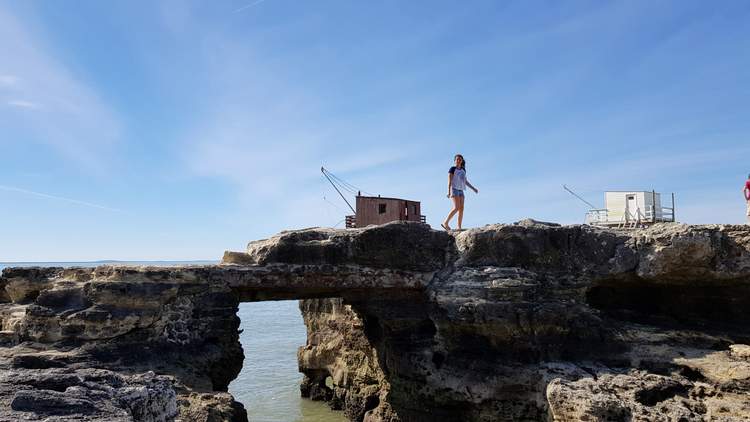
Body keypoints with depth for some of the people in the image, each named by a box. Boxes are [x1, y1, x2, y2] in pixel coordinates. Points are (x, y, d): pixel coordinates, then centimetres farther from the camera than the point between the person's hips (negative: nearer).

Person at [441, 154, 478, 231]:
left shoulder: (463, 170, 17)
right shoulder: (452, 169, -3)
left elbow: (465, 181, 24)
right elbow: (449, 181, -10)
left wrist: (473, 188, 22)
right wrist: (449, 192, -19)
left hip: (461, 191, 7)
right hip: (454, 189, -7)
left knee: (461, 209, -2)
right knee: (456, 208, -19)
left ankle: (459, 228, -3)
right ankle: (445, 223, -14)